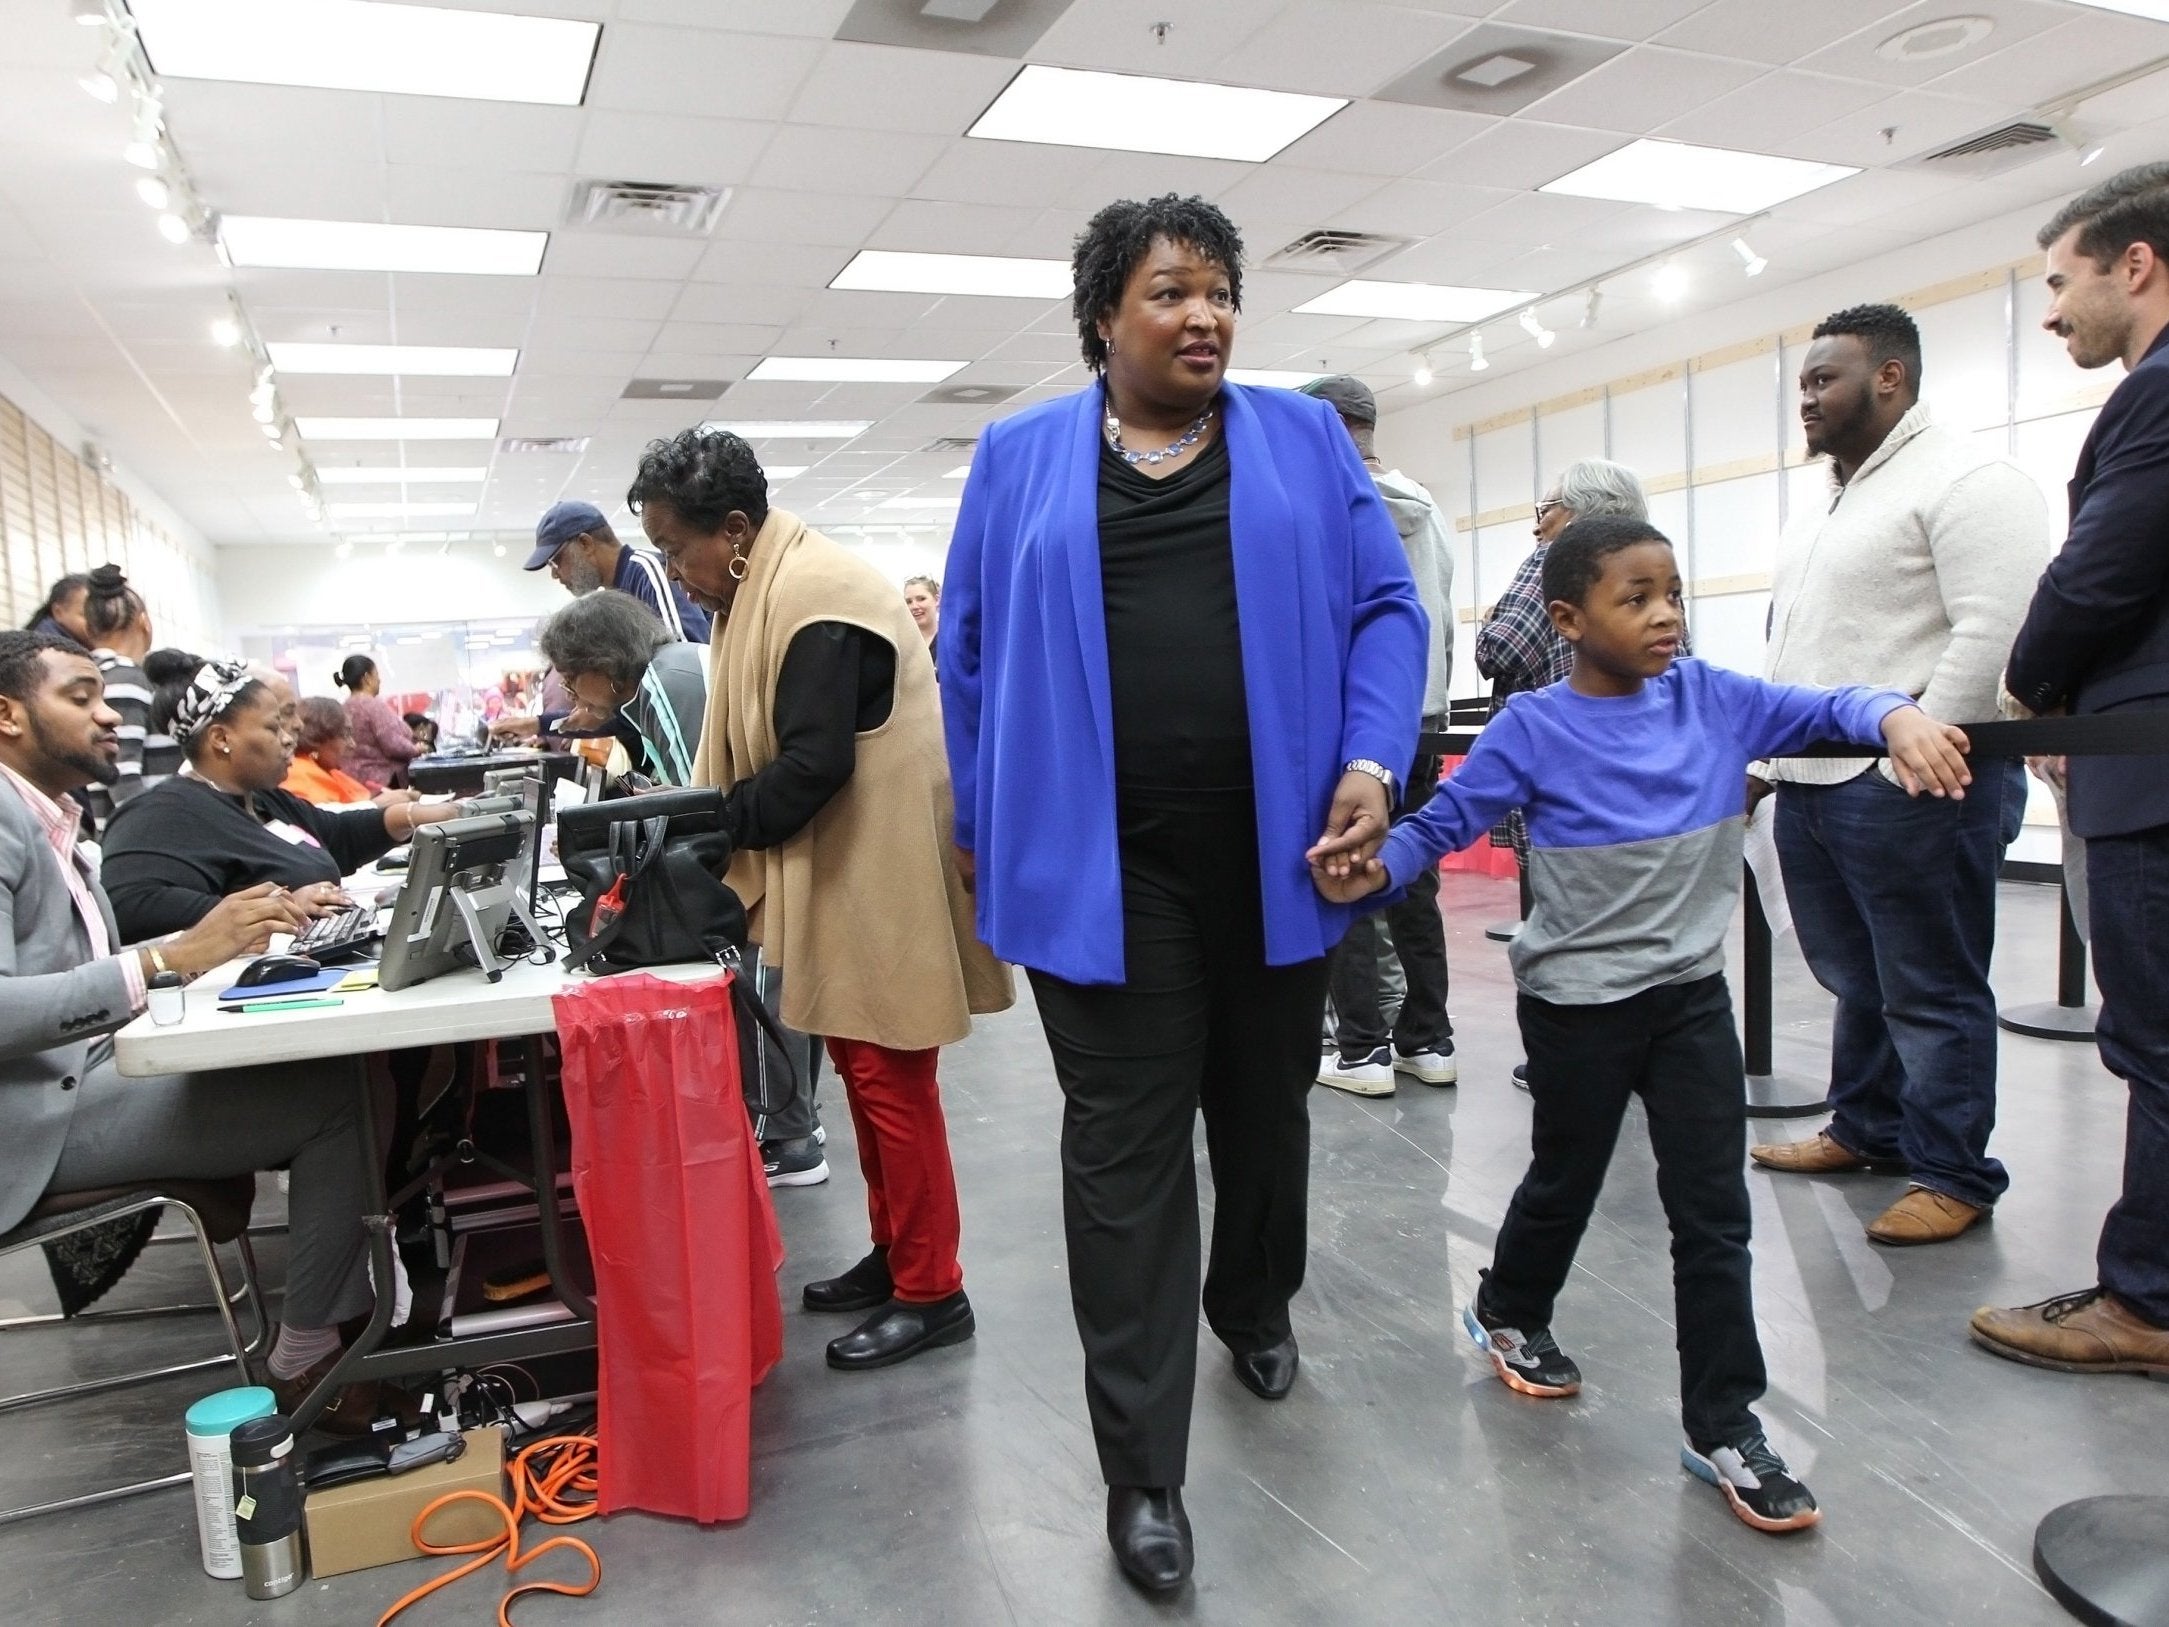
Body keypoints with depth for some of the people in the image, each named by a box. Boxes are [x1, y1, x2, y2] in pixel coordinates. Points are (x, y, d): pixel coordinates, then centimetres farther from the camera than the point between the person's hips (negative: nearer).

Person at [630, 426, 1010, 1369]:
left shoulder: (814, 597, -20)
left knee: (890, 1080, -2)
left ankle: (931, 1291, 12)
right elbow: (750, 750, 16)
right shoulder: (764, 591, 12)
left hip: (880, 878, -10)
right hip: (840, 878, 10)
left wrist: (702, 826, -13)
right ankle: (893, 1255, 30)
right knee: (864, 1072, 16)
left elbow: (812, 764, -25)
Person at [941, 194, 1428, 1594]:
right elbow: (972, 649, 9)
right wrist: (989, 830, 5)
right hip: (1105, 865, -1)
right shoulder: (1018, 459, 7)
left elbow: (1385, 610, 4)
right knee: (1125, 1148, 2)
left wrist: (1373, 763, -11)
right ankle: (1143, 1468, 14)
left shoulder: (1305, 439, 8)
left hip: (1277, 849, 2)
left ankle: (1255, 1305, 47)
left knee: (1267, 1109, 18)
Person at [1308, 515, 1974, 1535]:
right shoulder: (1533, 730, -14)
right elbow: (1445, 822, -15)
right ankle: (1506, 1311, 47)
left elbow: (1824, 711, -2)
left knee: (1714, 1210, 6)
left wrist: (1897, 717, -23)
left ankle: (1723, 1426, 21)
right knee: (1566, 1179, 17)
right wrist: (1373, 869, -32)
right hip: (1576, 1004, -3)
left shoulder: (1711, 699, -2)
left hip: (1692, 994, 4)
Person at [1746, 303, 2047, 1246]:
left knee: (1930, 992, 0)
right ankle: (1867, 1130, 31)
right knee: (1854, 979, 17)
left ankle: (1954, 1178, 12)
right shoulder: (1818, 508, 20)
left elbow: (1994, 630, -18)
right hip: (1809, 784, 9)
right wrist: (1764, 757, 18)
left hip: (1911, 785, -8)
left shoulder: (1961, 481, -8)